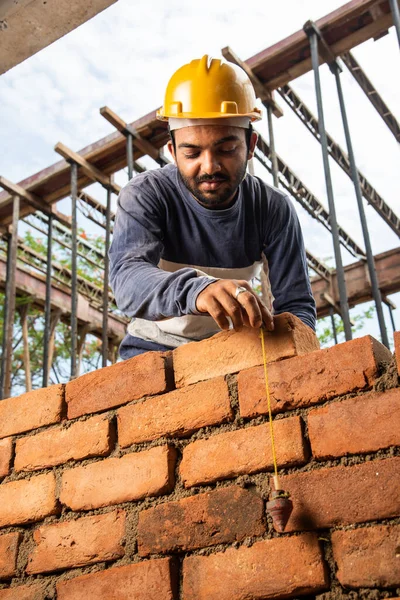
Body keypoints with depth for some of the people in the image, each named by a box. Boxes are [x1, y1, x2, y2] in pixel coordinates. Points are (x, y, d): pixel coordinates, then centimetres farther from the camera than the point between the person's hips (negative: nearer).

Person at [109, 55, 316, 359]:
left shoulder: (275, 209, -10)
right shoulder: (144, 195, -16)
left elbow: (297, 305, -10)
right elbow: (127, 277, -33)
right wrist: (194, 289, -55)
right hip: (156, 349, -1)